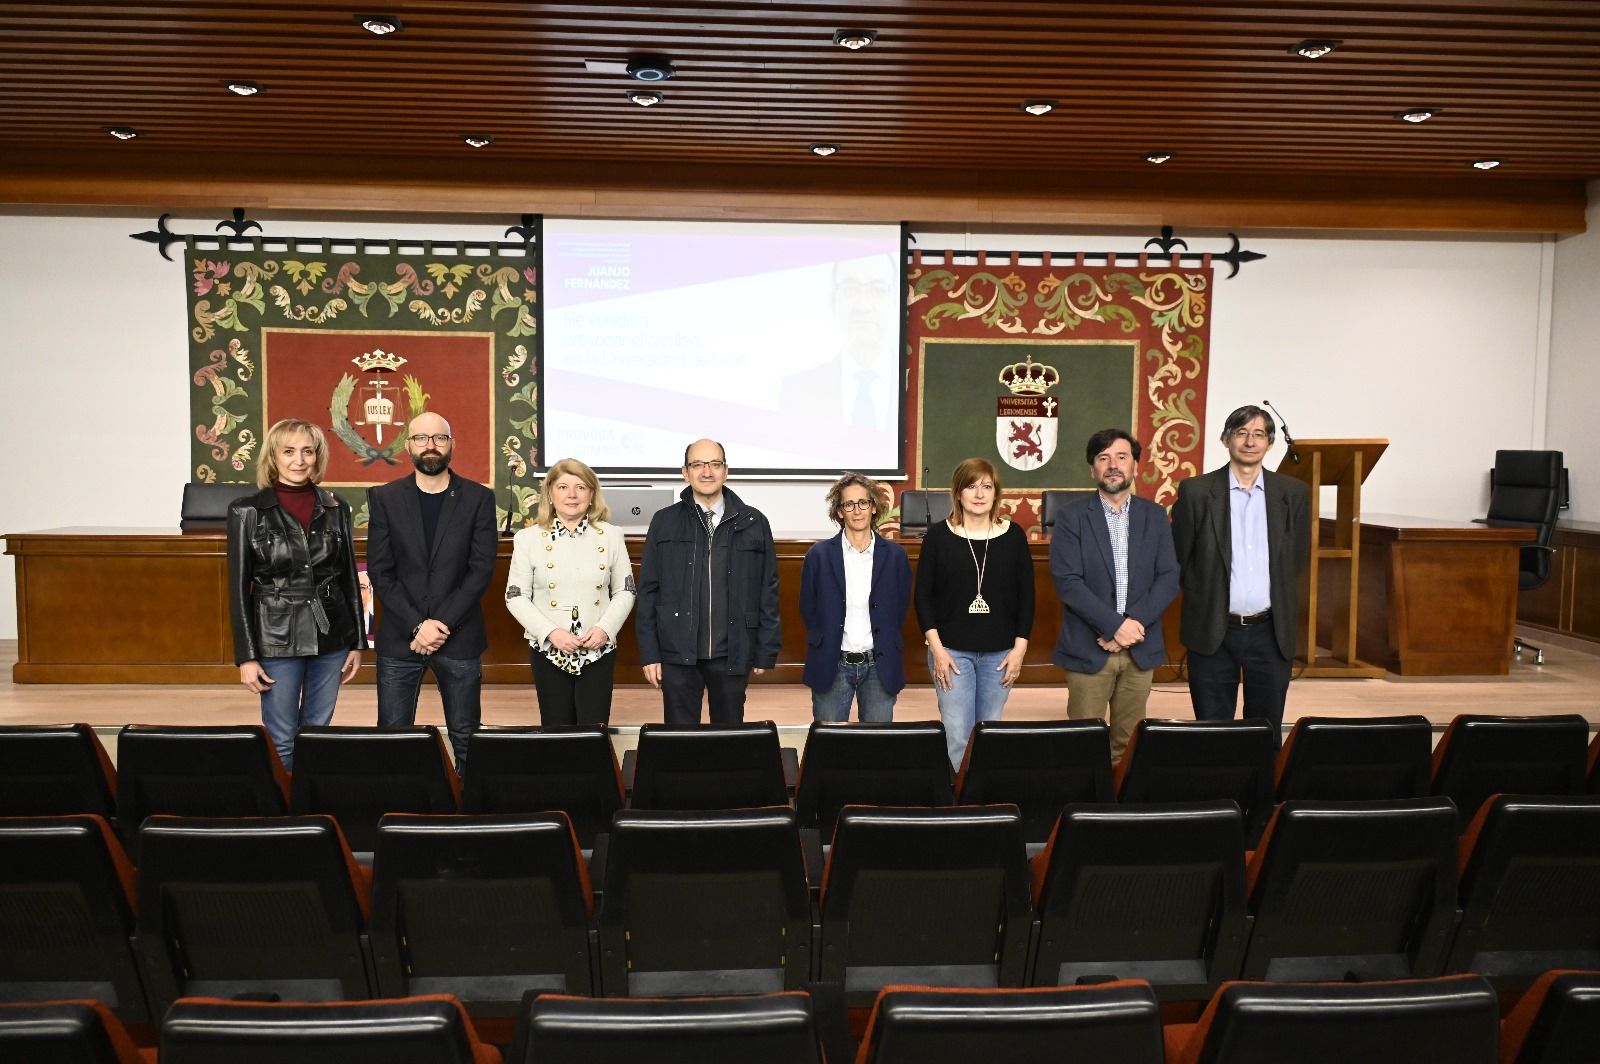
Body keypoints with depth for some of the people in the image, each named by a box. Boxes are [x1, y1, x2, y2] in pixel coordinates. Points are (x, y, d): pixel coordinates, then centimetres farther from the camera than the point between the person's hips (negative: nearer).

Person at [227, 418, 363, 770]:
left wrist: (356, 642, 8)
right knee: (282, 743, 2)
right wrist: (246, 657, -5)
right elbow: (238, 589, -2)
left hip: (330, 637, 3)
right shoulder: (247, 511, -4)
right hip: (277, 640, -3)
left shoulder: (335, 508, 4)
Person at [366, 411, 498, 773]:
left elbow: (482, 569, -3)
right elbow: (379, 571, 0)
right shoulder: (384, 498, 5)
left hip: (458, 637, -1)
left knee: (466, 740, 4)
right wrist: (417, 626, -10)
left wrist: (442, 624, -11)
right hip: (399, 638, 1)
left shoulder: (478, 498, 2)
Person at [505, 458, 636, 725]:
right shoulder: (529, 538, 0)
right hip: (548, 651, 0)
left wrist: (604, 628, -11)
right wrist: (551, 632, -14)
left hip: (598, 651, 0)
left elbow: (625, 592, 6)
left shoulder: (610, 536, 4)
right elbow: (515, 597, -1)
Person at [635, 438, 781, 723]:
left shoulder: (753, 523, 3)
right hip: (678, 653, 0)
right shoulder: (664, 522, 3)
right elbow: (648, 591, 3)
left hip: (732, 654, 0)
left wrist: (766, 652, 1)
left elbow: (768, 591, 4)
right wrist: (649, 654, -2)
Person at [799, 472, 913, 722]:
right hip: (833, 666, 0)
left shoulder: (895, 555, 2)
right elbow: (807, 609, 7)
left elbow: (901, 608, 10)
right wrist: (826, 642, 5)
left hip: (880, 667, 1)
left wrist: (885, 644, 7)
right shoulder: (819, 554, 0)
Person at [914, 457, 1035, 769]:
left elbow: (1026, 594, 5)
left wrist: (1020, 648, -1)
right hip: (952, 650, -2)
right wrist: (937, 648, -8)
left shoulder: (1013, 536, 2)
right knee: (957, 735, -4)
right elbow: (923, 594, -2)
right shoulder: (938, 535, -3)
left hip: (1000, 652, 2)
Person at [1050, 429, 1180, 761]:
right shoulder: (1071, 518, -3)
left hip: (1140, 649, 3)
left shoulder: (1155, 516, 8)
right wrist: (1114, 625, -18)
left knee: (1128, 743, 9)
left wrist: (1134, 624, -12)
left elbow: (1168, 578, 1)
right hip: (1088, 649, -3)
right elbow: (1067, 582, -11)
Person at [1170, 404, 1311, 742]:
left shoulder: (1293, 494, 3)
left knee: (1267, 733, 10)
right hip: (1213, 632, -2)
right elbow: (1178, 559, 2)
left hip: (1271, 632, 2)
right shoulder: (1195, 491, -4)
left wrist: (1281, 611, 10)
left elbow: (1297, 559, 12)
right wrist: (1204, 600, 4)